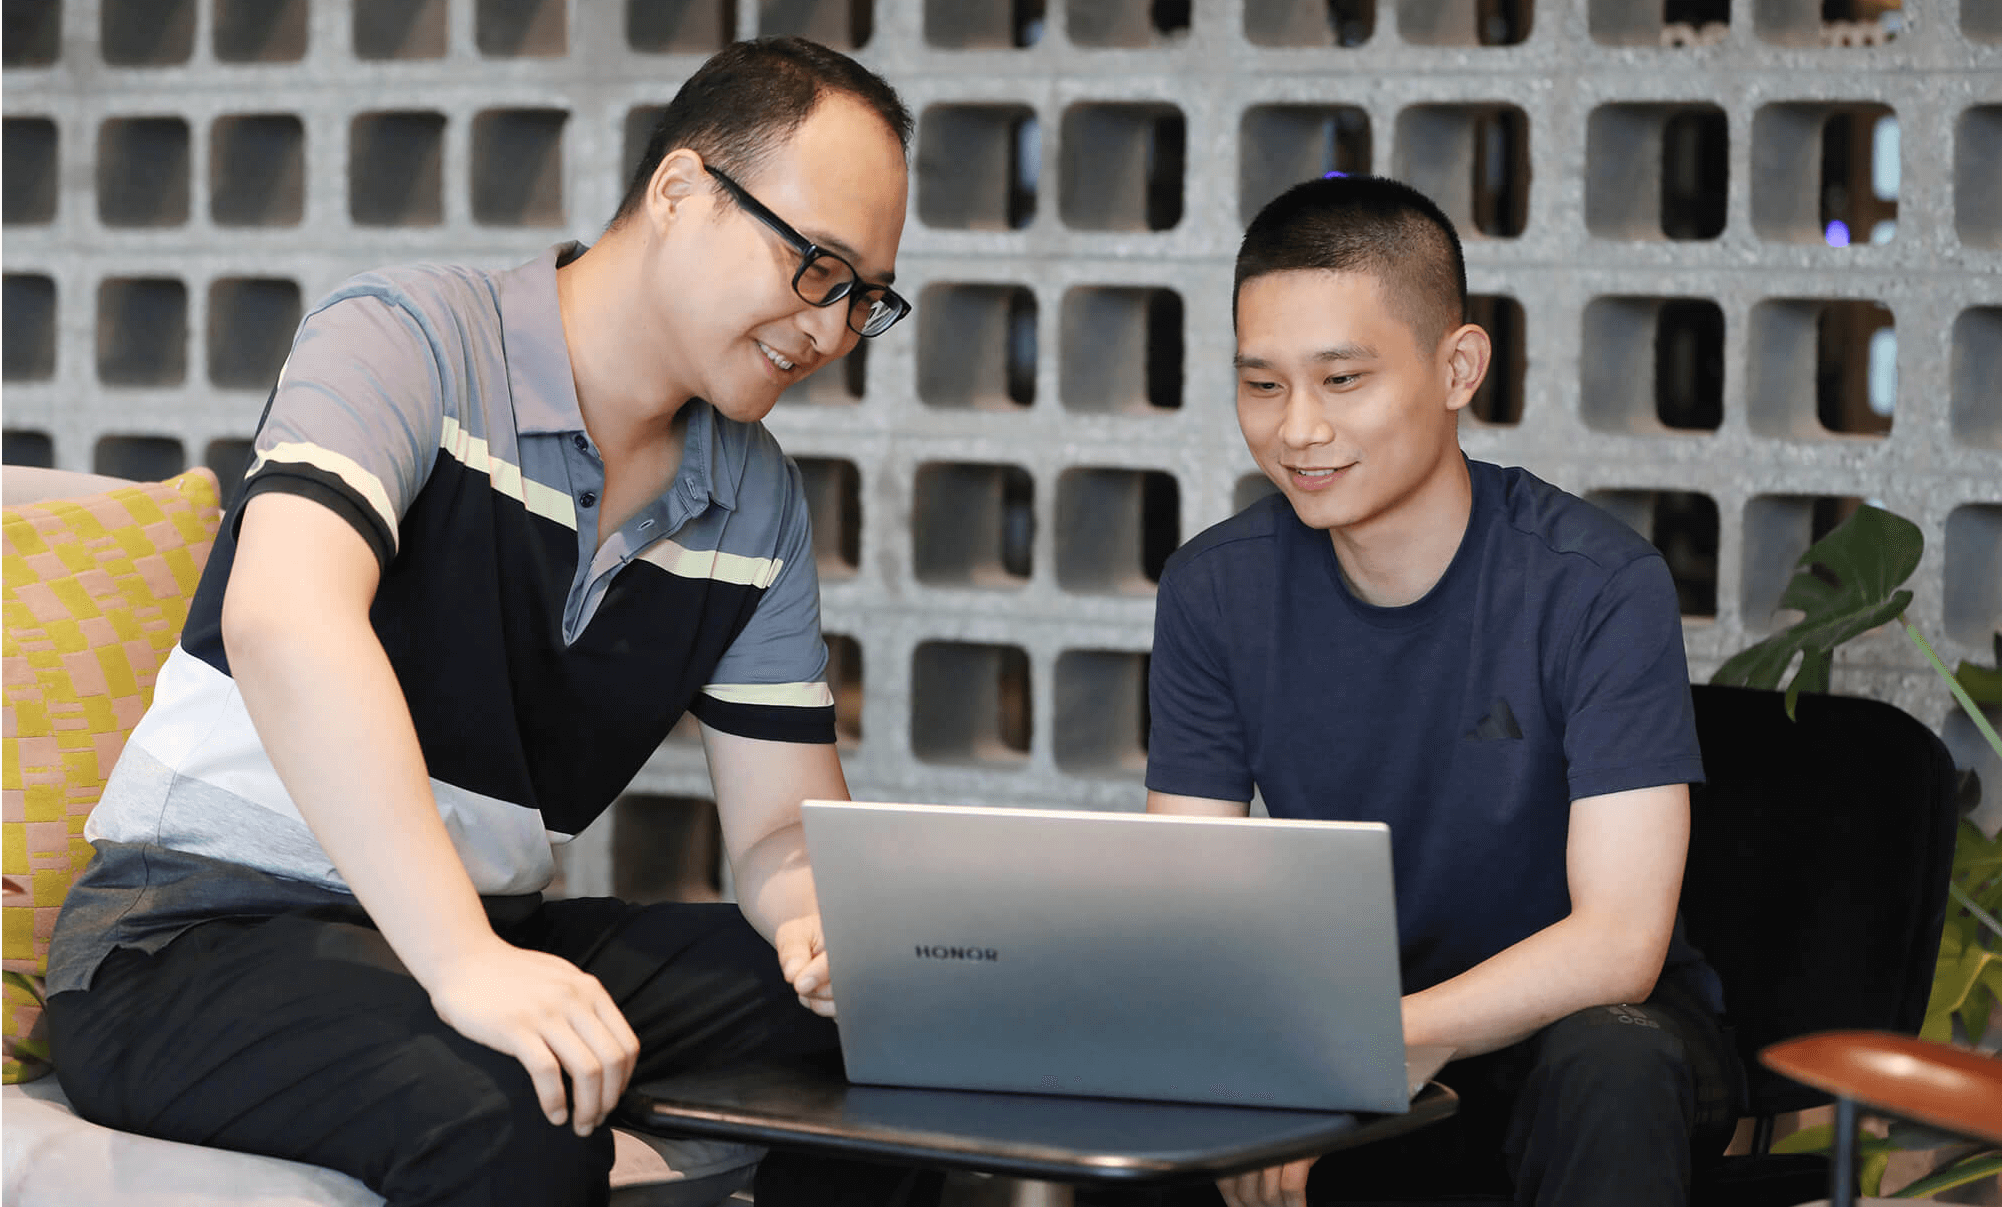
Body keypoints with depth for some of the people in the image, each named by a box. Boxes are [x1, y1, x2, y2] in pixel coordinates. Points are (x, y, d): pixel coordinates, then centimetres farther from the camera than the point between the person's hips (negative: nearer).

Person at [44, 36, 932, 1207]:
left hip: (488, 935, 7)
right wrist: (464, 964, -41)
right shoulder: (410, 338, -13)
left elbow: (785, 818, 9)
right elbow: (283, 619, -31)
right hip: (206, 935, -6)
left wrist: (824, 915, -18)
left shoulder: (758, 501, 9)